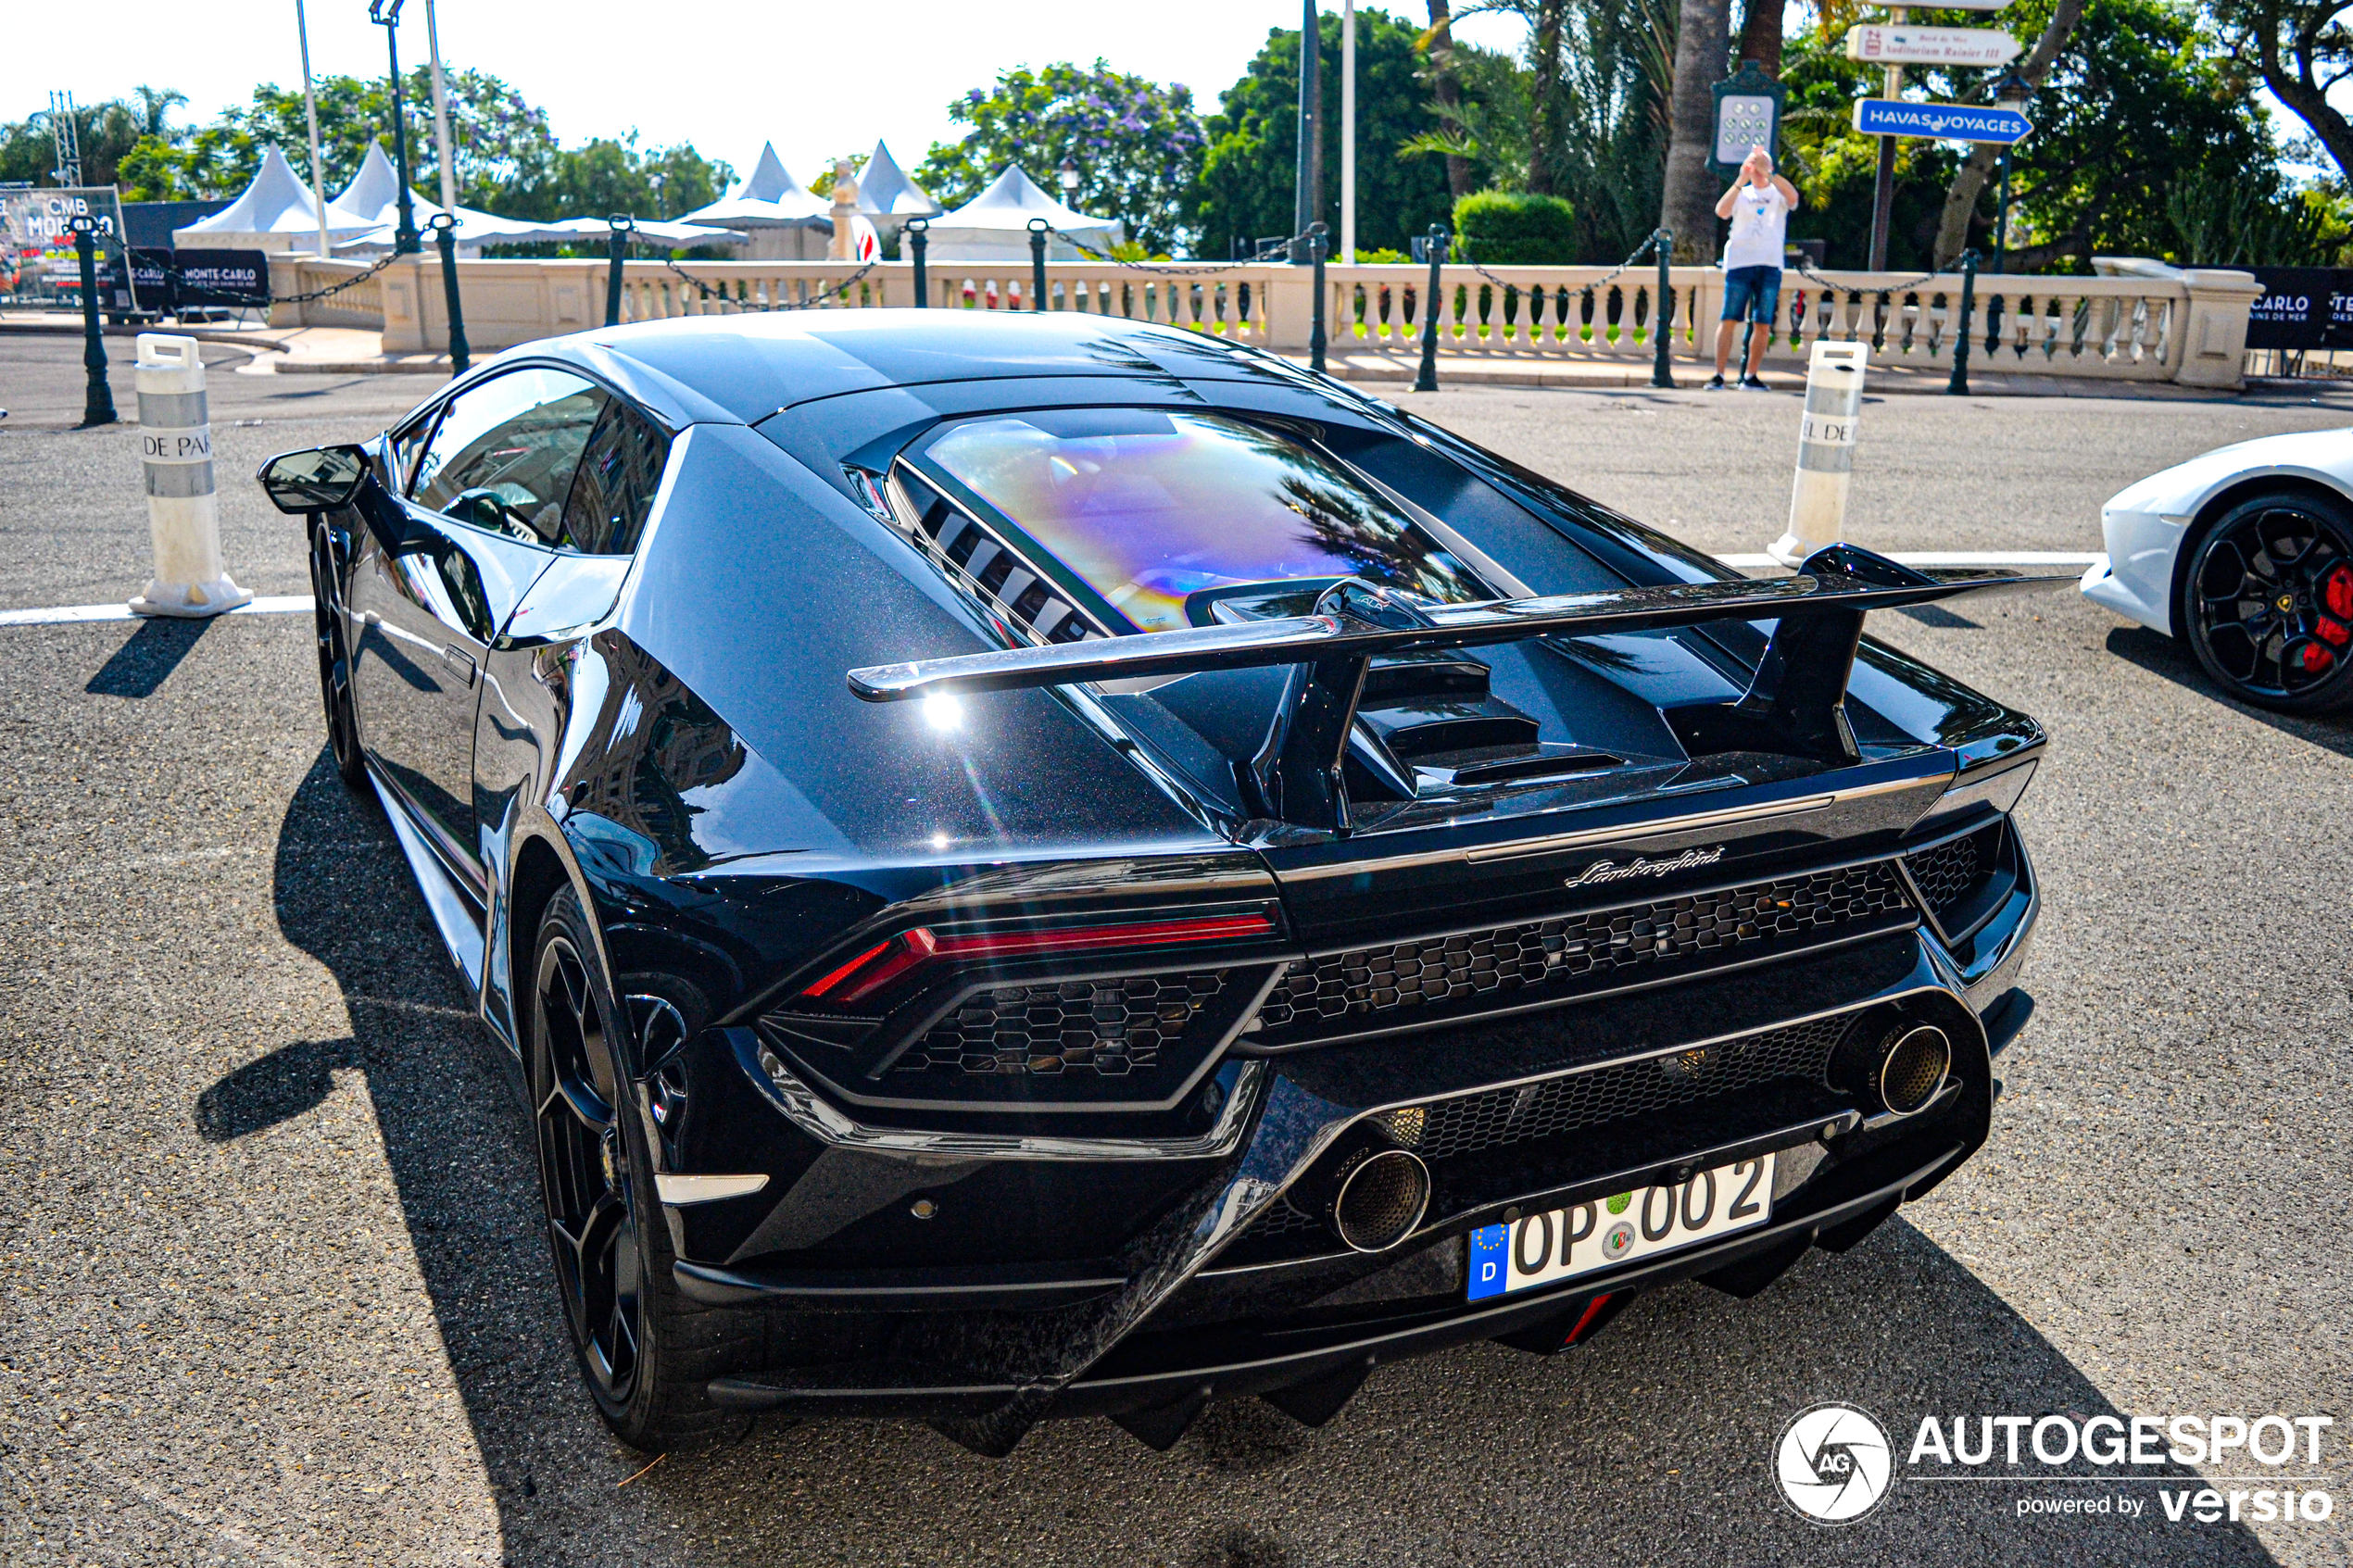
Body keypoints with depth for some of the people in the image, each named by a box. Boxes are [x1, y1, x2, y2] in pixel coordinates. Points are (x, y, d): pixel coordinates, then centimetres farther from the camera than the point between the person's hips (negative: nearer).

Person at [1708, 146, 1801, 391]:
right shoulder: (1741, 194, 16)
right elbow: (1721, 211, -4)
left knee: (1763, 325, -1)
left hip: (1770, 266, 0)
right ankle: (1718, 375, -9)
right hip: (1739, 263, 0)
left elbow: (1793, 197, -10)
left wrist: (1768, 172, -15)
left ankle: (1750, 377, 6)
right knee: (1728, 320, -9)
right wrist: (1741, 182, -10)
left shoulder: (1778, 194, 13)